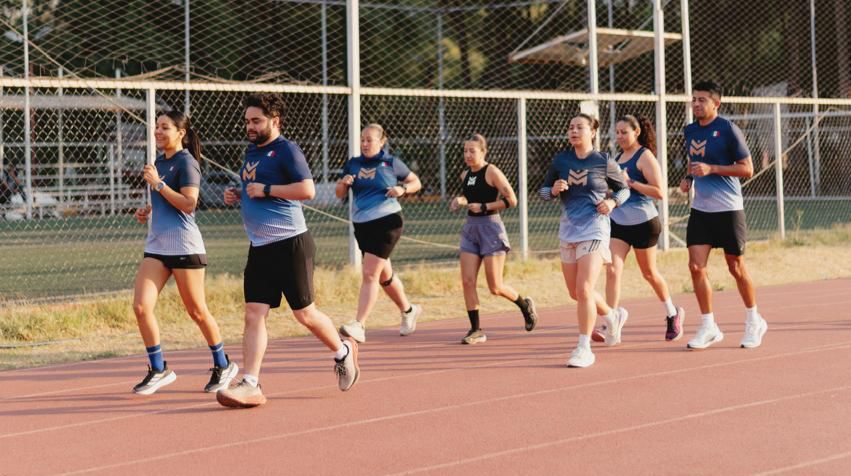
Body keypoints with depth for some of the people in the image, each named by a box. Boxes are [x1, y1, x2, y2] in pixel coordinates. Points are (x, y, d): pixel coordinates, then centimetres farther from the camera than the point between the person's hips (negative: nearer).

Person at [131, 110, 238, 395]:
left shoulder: (186, 162, -8)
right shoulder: (160, 163, 16)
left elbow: (188, 203, -18)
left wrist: (158, 183, -18)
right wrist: (147, 212, 11)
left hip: (184, 246, -7)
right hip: (156, 246, 7)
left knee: (196, 312, 3)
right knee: (141, 306, -8)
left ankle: (223, 365, 21)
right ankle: (158, 370, 3)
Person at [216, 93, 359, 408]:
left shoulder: (286, 150, -11)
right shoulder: (252, 151, 15)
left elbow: (307, 190, -21)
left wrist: (265, 189, -19)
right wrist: (238, 196, 9)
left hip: (290, 244, -7)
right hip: (260, 248, 7)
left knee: (305, 314, 3)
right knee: (253, 316, -3)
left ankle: (343, 352, 28)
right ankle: (250, 385, -5)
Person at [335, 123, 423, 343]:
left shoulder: (391, 163, 0)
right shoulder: (353, 164, 9)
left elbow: (416, 182, 10)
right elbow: (339, 194, 11)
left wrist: (403, 189, -11)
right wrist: (343, 183, -11)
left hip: (386, 222, -6)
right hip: (361, 224, 6)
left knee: (369, 273, -15)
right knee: (384, 275, 17)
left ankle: (359, 326, -19)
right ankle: (408, 310, 40)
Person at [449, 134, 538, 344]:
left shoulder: (491, 172, -11)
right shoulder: (465, 175, 10)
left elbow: (511, 200, -15)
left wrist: (484, 206, -17)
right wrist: (460, 200, 7)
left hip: (490, 227, -7)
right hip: (470, 228, 7)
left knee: (495, 287, -3)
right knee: (467, 281, -4)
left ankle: (525, 305, 26)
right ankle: (476, 330, 4)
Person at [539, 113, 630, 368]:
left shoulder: (605, 163, -3)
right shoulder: (560, 161, 5)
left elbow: (624, 188, 10)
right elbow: (543, 190, 13)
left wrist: (613, 202, -9)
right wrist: (553, 190, -9)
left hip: (594, 230, -5)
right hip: (568, 230, 5)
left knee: (584, 290, -16)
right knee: (575, 292, 13)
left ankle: (584, 348, -8)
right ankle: (612, 316, 41)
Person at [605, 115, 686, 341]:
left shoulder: (645, 156, -10)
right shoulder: (617, 158, 12)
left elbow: (658, 192, -18)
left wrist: (631, 182, -24)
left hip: (643, 223, -6)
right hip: (617, 221, 6)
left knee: (649, 273, 9)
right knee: (612, 270, -10)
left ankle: (673, 314, 33)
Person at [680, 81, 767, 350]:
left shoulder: (728, 130, -10)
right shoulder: (690, 131, 8)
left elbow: (747, 169, -11)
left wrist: (712, 169, -20)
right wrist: (688, 178, 4)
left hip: (728, 209, -5)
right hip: (700, 209, 5)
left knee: (736, 267, 5)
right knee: (696, 266, -6)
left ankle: (754, 322, 25)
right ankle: (708, 328, 4)